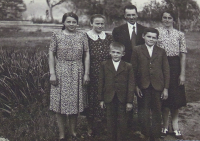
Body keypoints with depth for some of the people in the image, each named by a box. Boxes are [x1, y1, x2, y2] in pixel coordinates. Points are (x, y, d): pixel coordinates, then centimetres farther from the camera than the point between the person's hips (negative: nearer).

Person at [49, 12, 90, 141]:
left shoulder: (82, 36, 4)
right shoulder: (57, 36, 1)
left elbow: (87, 55, 3)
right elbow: (51, 54, 0)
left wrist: (86, 73, -2)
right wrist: (52, 73, -7)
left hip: (77, 73, 1)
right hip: (61, 73, -1)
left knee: (75, 103, 9)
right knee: (60, 104, 2)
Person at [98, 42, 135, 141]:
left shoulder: (128, 67, -1)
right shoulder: (104, 65, 3)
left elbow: (131, 84, -2)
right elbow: (101, 82, 4)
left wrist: (129, 101, -5)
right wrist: (101, 99, 1)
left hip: (122, 99, -1)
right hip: (109, 98, 1)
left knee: (121, 121, 7)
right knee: (110, 121, 10)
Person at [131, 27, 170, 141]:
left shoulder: (161, 52, 8)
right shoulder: (137, 50, 3)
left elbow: (166, 71, 6)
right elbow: (134, 70, 1)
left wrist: (166, 88, 1)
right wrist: (136, 86, -5)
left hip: (157, 86, 1)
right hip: (143, 87, -1)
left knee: (157, 113, 8)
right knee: (144, 113, 6)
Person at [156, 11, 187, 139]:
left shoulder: (180, 34, 5)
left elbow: (183, 54, 1)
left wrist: (182, 73, -5)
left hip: (175, 66, 1)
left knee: (175, 97, 6)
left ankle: (175, 126, 16)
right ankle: (165, 125, 17)